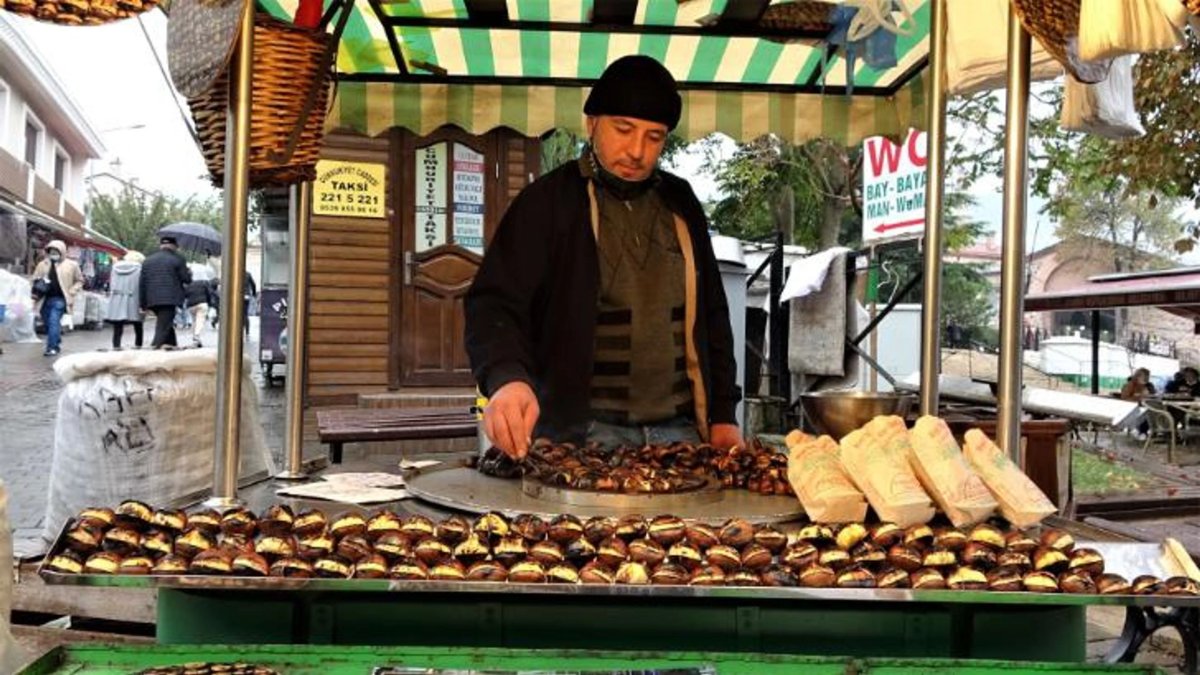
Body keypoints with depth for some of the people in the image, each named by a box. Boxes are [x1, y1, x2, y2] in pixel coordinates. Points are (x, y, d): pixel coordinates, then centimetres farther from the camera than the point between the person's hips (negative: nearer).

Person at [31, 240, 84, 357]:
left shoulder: (71, 265, 2)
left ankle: (52, 347, -19)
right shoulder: (42, 265, 11)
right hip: (45, 299, 5)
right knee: (48, 324, 11)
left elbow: (79, 281, 10)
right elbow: (35, 279, 19)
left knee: (54, 322, -18)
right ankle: (57, 344, 29)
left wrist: (71, 292, -3)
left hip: (59, 299, -5)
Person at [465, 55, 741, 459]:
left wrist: (723, 414, 11)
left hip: (680, 431, 5)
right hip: (581, 433, -4)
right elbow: (494, 304, -12)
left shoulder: (680, 203, 12)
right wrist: (507, 377, -32)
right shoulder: (548, 202, -3)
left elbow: (711, 315, 18)